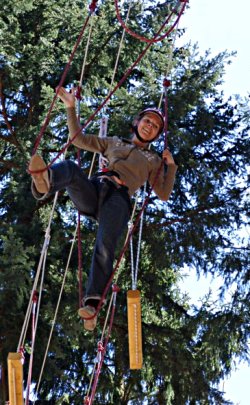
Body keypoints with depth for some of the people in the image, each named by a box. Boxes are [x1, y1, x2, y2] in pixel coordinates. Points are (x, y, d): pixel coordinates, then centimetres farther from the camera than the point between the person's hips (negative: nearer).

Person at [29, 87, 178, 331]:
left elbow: (163, 195, 25)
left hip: (119, 199, -2)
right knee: (70, 168, -34)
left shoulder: (153, 161, 33)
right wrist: (71, 107, 25)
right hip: (93, 190, 2)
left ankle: (92, 304, -45)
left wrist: (171, 166, 16)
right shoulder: (113, 143, 36)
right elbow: (78, 138, 32)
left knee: (105, 246, -33)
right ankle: (45, 183, -71)